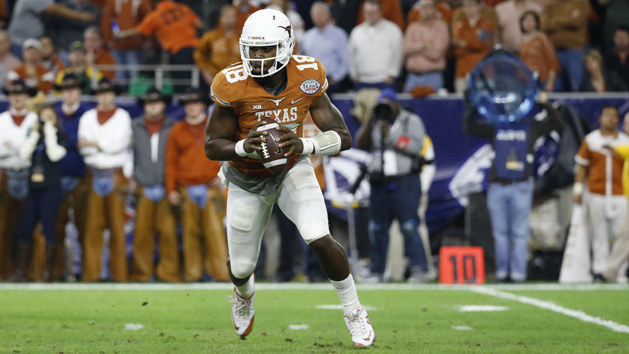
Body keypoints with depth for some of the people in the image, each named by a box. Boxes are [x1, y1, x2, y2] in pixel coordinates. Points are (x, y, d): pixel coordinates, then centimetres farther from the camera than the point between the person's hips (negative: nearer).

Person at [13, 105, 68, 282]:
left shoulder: (61, 135, 3)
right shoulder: (34, 135, 15)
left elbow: (55, 155, -14)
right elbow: (24, 154, -1)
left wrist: (49, 132, -10)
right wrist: (35, 133, -3)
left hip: (51, 188, -5)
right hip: (33, 187, 5)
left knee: (48, 228, -5)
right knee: (25, 228, 2)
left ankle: (48, 271, -1)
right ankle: (20, 270, 6)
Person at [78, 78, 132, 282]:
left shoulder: (122, 116, 7)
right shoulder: (88, 118, 14)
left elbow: (119, 143, -6)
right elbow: (83, 147, 3)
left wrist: (94, 143, -2)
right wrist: (107, 145, -7)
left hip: (116, 176, -2)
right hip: (94, 175, 2)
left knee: (117, 225, -3)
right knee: (93, 225, -2)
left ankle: (119, 272, -1)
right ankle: (91, 272, -1)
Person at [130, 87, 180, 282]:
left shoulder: (173, 127, 8)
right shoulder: (135, 127, 12)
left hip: (166, 186, -1)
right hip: (143, 187, 1)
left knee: (168, 230, -4)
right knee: (142, 230, -2)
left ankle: (169, 271, 2)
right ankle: (141, 271, 5)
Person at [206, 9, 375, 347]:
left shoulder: (307, 78, -20)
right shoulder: (234, 86, -25)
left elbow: (343, 137, -18)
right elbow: (212, 146, -16)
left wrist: (304, 145, -36)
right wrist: (243, 147, -37)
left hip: (292, 169, 0)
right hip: (247, 179, 0)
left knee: (320, 240, -23)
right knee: (242, 265, 10)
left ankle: (355, 313, -2)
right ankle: (244, 294, 51)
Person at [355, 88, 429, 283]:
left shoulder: (411, 121, 2)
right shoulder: (376, 123, 17)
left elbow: (415, 146, -12)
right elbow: (360, 143, 7)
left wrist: (390, 135, -15)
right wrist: (370, 123, -4)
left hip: (404, 183, -5)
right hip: (380, 184, 5)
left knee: (409, 227, -13)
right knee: (377, 228, 6)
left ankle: (418, 270, -12)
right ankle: (376, 272, 13)